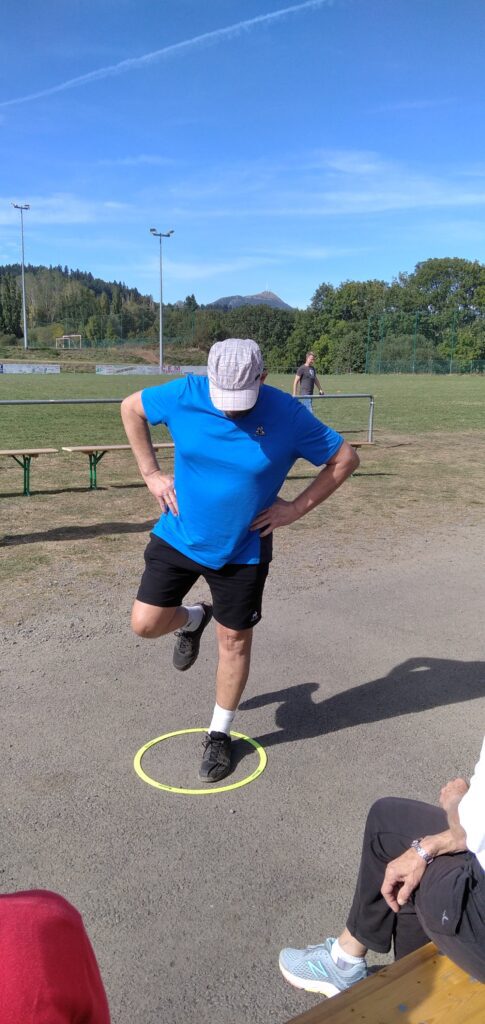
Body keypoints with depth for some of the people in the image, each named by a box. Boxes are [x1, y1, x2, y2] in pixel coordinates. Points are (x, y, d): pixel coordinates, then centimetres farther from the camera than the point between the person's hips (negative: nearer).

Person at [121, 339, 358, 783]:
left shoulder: (288, 415, -18)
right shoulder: (184, 395, -15)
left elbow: (345, 458, -6)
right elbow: (131, 407, 4)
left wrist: (297, 507, -11)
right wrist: (151, 472, -2)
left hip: (242, 551, -1)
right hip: (178, 538, 2)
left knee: (234, 641, 7)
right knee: (146, 624, 1)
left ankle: (220, 734, 29)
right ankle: (193, 619, 37)